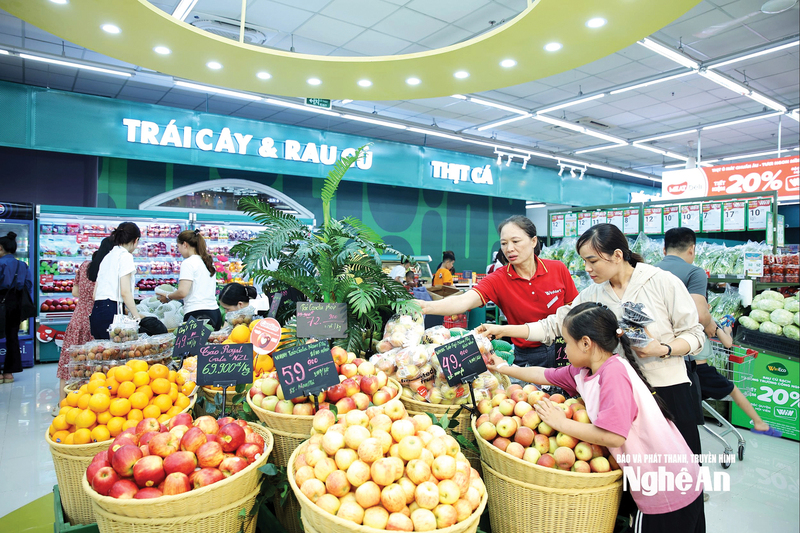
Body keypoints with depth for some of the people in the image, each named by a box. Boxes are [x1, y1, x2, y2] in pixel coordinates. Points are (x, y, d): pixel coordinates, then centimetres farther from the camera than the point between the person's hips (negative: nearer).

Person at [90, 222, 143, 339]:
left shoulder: (107, 256, 20)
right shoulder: (125, 256, -5)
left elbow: (94, 293, 19)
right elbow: (125, 292, -14)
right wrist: (138, 318, -12)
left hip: (96, 311, 9)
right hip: (111, 311, -9)